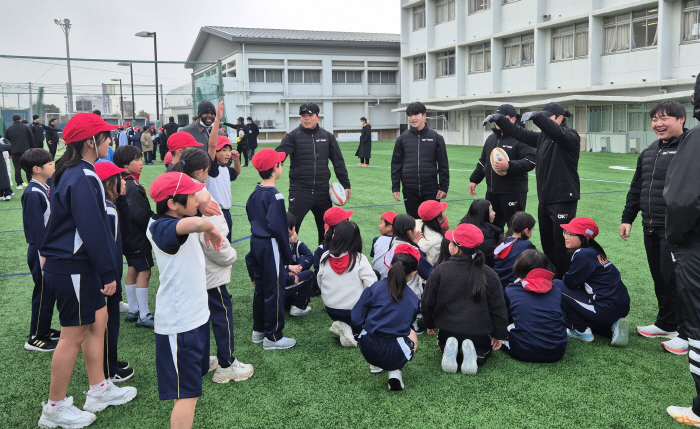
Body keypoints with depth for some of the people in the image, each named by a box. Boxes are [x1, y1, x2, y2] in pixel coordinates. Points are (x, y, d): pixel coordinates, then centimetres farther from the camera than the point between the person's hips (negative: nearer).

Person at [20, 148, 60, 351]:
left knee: (50, 291, 17)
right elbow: (37, 229, -21)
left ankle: (45, 329, 31)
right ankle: (35, 338, 13)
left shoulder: (45, 189, 7)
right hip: (42, 253, -9)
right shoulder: (33, 194, -21)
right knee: (43, 293, 1)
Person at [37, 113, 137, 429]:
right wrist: (109, 272, -19)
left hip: (69, 263, 10)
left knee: (98, 320, 17)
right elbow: (93, 230, -24)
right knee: (74, 335, 1)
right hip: (73, 269, -10)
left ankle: (99, 390, 30)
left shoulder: (72, 173, 11)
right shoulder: (82, 179, -22)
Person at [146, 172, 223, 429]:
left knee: (190, 387, 20)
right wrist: (210, 228, -22)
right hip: (179, 325, -9)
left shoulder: (180, 221, 4)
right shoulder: (162, 228, -23)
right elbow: (196, 223, -43)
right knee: (186, 394, -2)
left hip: (196, 316, 9)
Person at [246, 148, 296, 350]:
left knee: (260, 287, 18)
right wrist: (287, 255, -16)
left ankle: (259, 330, 29)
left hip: (256, 243, 9)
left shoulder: (255, 193, 7)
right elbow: (277, 227, -23)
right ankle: (273, 337, 8)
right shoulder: (274, 196, -20)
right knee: (274, 291, 0)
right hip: (271, 247, -9)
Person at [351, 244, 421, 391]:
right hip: (395, 355, -2)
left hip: (368, 349, 2)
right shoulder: (414, 299, 2)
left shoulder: (374, 288, -3)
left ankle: (375, 365, 27)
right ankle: (394, 371, 9)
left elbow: (356, 321, -3)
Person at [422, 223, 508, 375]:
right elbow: (498, 307, -4)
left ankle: (450, 350, -2)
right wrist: (499, 334, 10)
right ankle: (472, 353, -5)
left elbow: (427, 303, -2)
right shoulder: (488, 274, -9)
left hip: (448, 330, 0)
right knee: (483, 351, 32)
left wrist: (430, 324, 18)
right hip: (478, 332, 0)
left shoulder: (440, 271, -12)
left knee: (444, 342, 35)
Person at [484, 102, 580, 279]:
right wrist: (499, 118, -2)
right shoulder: (542, 137, 12)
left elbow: (557, 133, -32)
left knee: (561, 243, -4)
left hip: (564, 200, -8)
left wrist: (537, 116, -46)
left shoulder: (570, 136, -10)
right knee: (546, 242, 15)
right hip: (544, 199, 8)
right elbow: (519, 133, 10)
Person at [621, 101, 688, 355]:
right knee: (659, 277, 15)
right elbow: (636, 189, 21)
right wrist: (627, 218, 18)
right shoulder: (648, 153, 15)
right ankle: (665, 324, 30)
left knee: (675, 279, -2)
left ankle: (686, 334, 12)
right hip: (651, 228, 7)